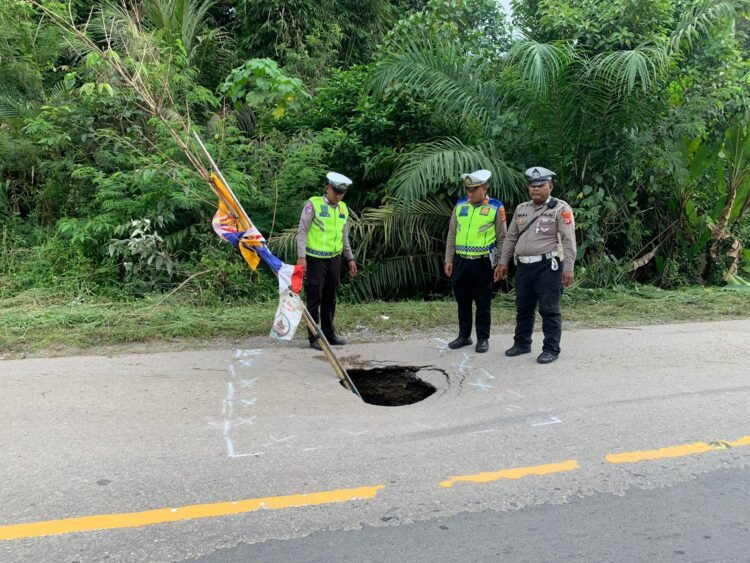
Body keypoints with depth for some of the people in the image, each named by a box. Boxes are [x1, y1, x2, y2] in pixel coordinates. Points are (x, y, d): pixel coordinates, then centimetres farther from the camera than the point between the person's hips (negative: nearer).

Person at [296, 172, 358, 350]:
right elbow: (302, 231, -10)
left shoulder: (343, 208, 11)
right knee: (314, 299, -1)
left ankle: (329, 334, 24)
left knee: (330, 299, 13)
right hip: (316, 259, -6)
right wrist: (301, 257, -17)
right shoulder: (313, 204, -7)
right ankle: (313, 337, 7)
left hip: (335, 259, 6)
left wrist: (350, 258, 19)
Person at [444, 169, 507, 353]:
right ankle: (464, 336, 25)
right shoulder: (460, 205, 7)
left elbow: (502, 238, 0)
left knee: (483, 303, 5)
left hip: (483, 262, -4)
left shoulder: (496, 208, -4)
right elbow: (452, 235, 12)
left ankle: (483, 338, 17)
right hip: (461, 261, 4)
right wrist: (449, 260, 8)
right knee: (462, 301, 12)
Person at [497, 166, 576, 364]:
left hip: (548, 266, -6)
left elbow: (569, 240, -10)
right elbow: (510, 238, 18)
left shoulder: (560, 208, -4)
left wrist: (568, 268, -16)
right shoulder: (521, 209, 14)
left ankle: (551, 349, 8)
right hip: (524, 266, 6)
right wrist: (504, 262, 14)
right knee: (523, 308, 14)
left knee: (549, 310, -1)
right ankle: (522, 344, 27)